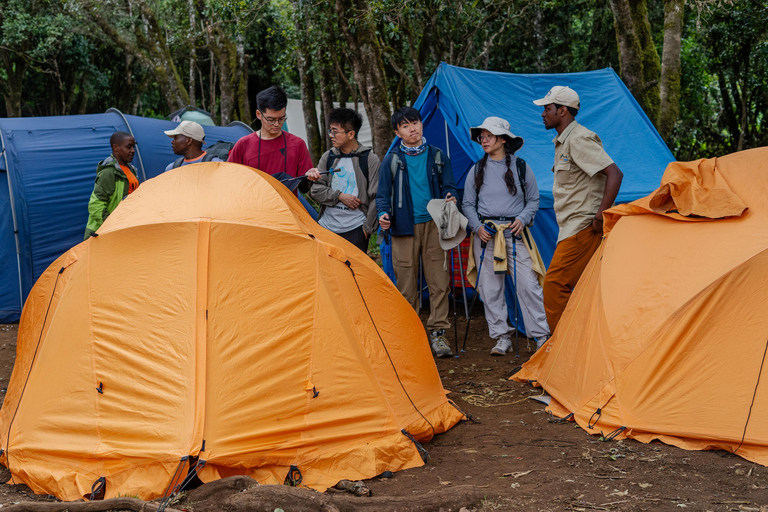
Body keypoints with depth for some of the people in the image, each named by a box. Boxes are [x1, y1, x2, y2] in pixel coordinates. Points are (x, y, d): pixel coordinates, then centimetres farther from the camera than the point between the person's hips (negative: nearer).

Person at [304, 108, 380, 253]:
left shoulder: (370, 160, -2)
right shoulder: (328, 157, 10)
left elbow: (376, 198, -3)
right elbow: (315, 190, 8)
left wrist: (367, 228, -4)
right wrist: (339, 196, -8)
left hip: (355, 229, -4)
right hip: (326, 226, 4)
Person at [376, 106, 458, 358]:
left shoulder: (437, 157, 9)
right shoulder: (392, 160, 5)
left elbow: (447, 186, 13)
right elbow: (383, 193, 6)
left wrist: (449, 198, -9)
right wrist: (384, 213, -12)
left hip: (433, 225, 1)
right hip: (404, 227, -1)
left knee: (439, 281, -3)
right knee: (406, 283, 2)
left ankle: (437, 333, 4)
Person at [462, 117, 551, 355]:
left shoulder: (521, 167, 4)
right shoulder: (477, 170, 7)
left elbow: (533, 200, 11)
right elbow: (468, 204, 12)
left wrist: (522, 219, -6)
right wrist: (477, 226, -3)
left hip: (515, 233, -2)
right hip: (486, 235, 2)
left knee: (528, 284, -7)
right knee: (490, 288, 1)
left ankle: (541, 336, 1)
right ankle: (502, 337, 11)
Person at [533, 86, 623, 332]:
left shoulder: (579, 139, -13)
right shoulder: (562, 142, 19)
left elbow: (614, 174, -21)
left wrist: (601, 215, -23)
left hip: (583, 227, -10)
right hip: (571, 228, 10)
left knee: (555, 283, -13)